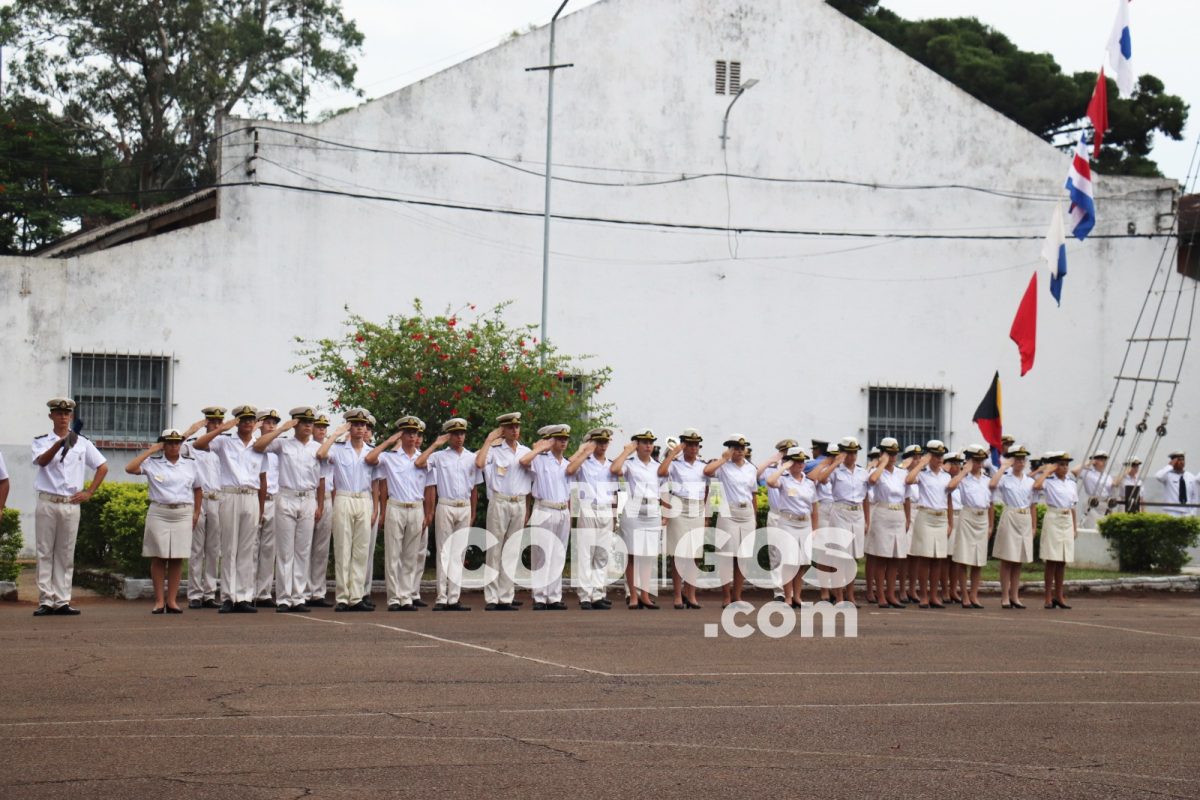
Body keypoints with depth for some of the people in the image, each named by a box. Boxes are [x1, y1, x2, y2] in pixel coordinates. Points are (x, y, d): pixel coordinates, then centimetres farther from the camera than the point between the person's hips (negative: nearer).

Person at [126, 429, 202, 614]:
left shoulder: (190, 464, 11)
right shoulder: (153, 463, 2)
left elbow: (198, 489, 19)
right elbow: (130, 468, -11)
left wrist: (196, 513, 11)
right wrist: (150, 451, -5)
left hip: (183, 514, 2)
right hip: (159, 513, -2)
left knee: (177, 558, 2)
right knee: (158, 558, 0)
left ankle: (172, 600, 7)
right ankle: (159, 601, 4)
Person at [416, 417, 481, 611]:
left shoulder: (472, 458, 10)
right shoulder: (440, 456, 1)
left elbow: (475, 487, 13)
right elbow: (418, 463, -15)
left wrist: (473, 514, 10)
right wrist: (435, 444, -8)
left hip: (465, 508, 3)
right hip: (446, 507, -3)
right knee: (444, 552, -3)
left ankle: (454, 599, 6)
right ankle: (441, 599, -3)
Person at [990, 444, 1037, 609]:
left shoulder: (1030, 481, 11)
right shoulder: (1005, 478, -3)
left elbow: (1033, 505, 13)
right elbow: (992, 485, -24)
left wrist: (1034, 526, 8)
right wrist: (1003, 467, -15)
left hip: (1025, 521, 5)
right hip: (1010, 519, -5)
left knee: (1019, 561, 8)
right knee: (1007, 560, -2)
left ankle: (1014, 596, 14)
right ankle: (1005, 597, 1)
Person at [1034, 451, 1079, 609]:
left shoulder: (1071, 483, 12)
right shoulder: (1049, 481, -5)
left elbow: (1073, 507, 16)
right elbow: (1036, 486, -28)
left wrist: (1075, 527, 14)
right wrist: (1047, 470, -15)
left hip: (1067, 521, 5)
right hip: (1053, 519, -5)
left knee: (1063, 560, 8)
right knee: (1052, 560, -4)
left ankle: (1059, 596, 15)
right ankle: (1048, 597, 0)